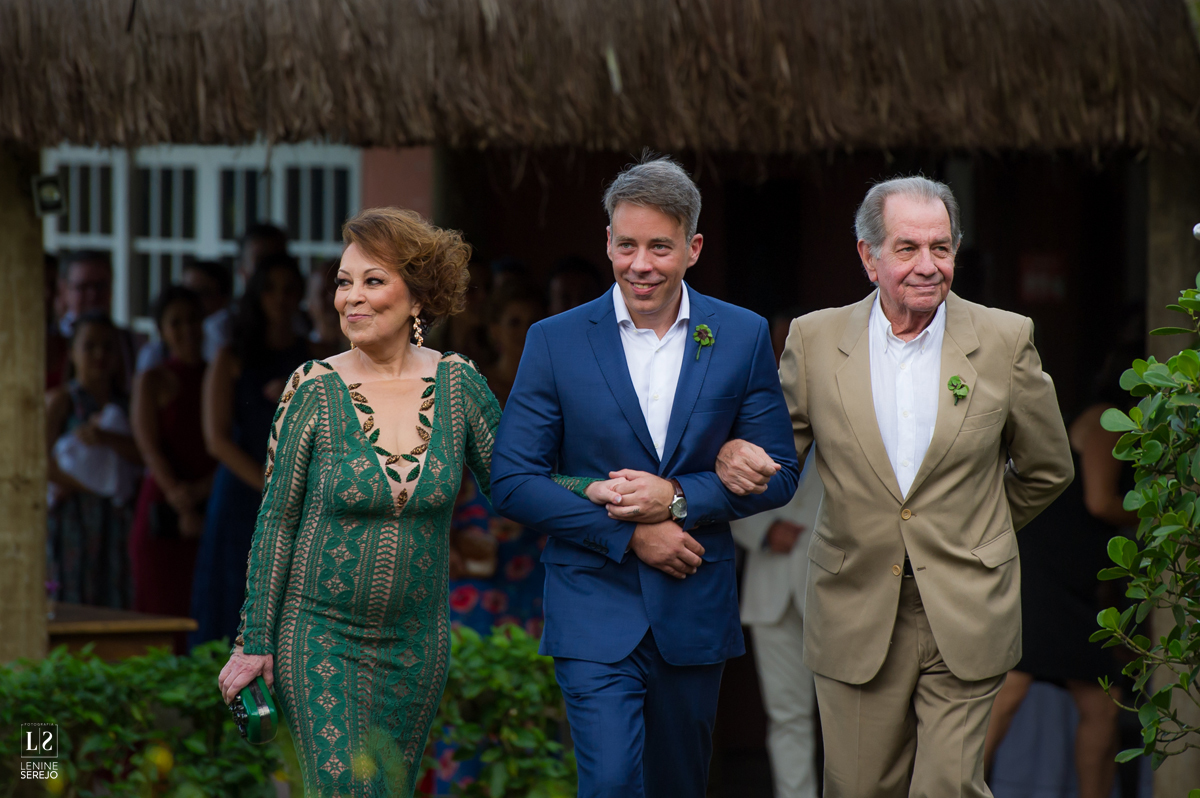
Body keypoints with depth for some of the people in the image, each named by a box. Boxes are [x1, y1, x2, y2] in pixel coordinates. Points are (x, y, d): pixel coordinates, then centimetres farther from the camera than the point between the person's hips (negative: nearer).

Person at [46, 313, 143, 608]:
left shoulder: (123, 403, 15)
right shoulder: (61, 400, 1)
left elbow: (141, 454, 1)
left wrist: (106, 437, -15)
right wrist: (81, 485, -14)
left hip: (113, 518, 5)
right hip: (71, 515, -5)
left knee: (113, 601, -1)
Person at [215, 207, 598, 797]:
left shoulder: (459, 385, -2)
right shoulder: (314, 390, -9)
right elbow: (276, 522, -4)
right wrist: (255, 642, -5)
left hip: (416, 639, 3)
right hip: (319, 634, -3)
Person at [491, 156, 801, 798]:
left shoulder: (743, 338, 2)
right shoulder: (556, 342, -3)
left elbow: (777, 474, 3)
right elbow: (512, 482, -4)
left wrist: (679, 498, -14)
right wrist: (629, 534, -13)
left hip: (695, 613, 2)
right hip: (595, 607, -2)